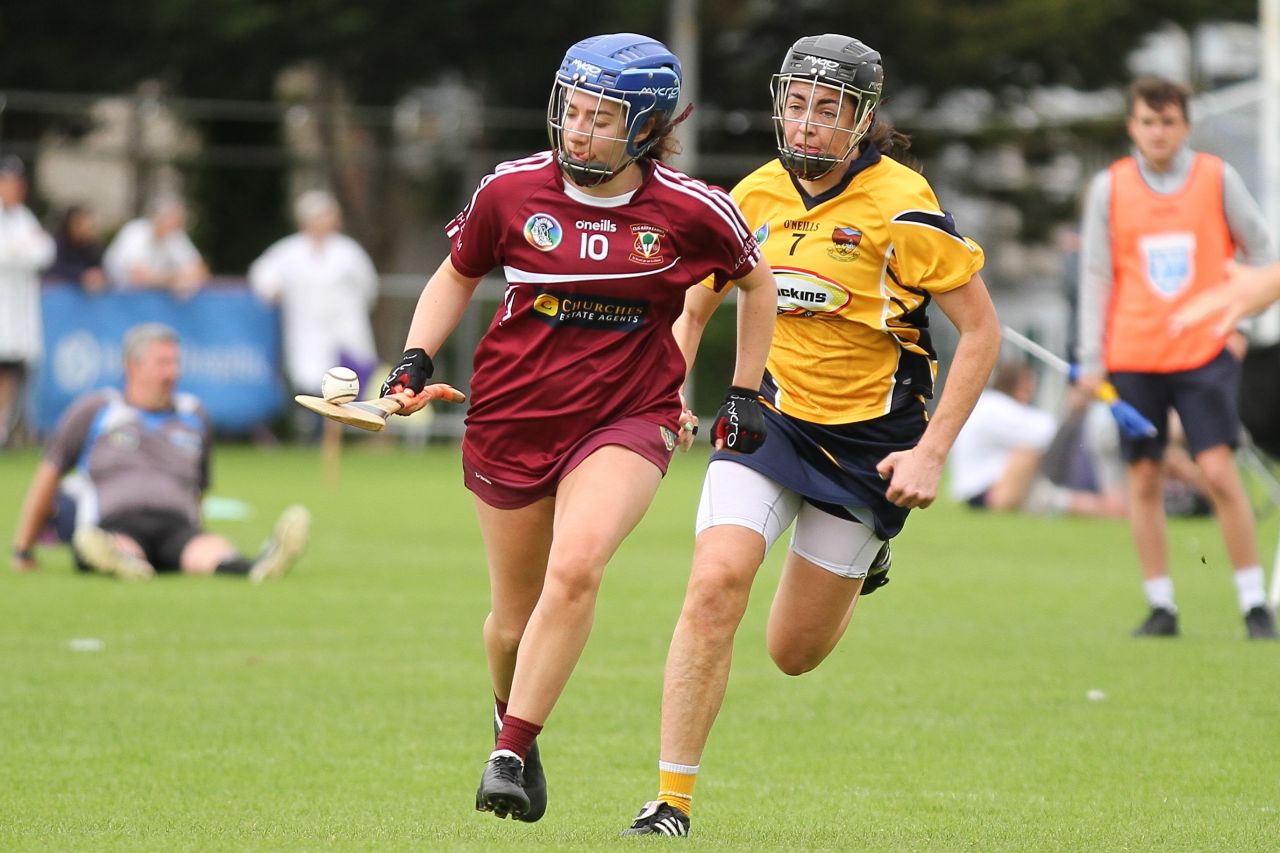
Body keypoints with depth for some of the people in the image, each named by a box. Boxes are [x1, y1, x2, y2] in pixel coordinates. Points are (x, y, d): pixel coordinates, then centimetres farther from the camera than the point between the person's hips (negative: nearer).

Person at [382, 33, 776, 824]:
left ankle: (511, 754, -19)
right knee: (515, 620, 8)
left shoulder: (691, 210, -9)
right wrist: (416, 359, -1)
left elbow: (755, 281, 11)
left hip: (628, 419, -2)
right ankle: (514, 723, 42)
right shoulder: (513, 189, -6)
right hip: (511, 420, 2)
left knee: (575, 569, -28)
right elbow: (459, 274, 12)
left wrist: (746, 393, 11)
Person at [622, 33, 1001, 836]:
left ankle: (862, 564, 44)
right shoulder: (756, 196, -1)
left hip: (867, 438, -3)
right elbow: (696, 304, 16)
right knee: (715, 583, -21)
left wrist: (932, 451, -15)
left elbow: (982, 330, -10)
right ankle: (673, 800, -15)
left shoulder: (899, 208, -15)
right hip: (769, 416, 3)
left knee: (794, 652, 7)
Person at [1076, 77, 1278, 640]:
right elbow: (1095, 275, 6)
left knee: (1219, 472, -11)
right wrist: (1091, 359, 2)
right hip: (1134, 356, 2)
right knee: (1143, 481, 2)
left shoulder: (1217, 179, 1)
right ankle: (1160, 607, 10)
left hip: (1204, 352, -2)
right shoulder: (1109, 188, 3)